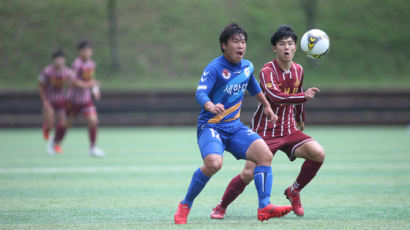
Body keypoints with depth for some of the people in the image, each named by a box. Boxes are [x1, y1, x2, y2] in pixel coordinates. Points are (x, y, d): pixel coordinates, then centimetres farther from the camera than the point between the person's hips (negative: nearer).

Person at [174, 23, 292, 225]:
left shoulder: (247, 67, 9)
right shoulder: (215, 68, -13)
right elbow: (200, 93, -28)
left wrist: (266, 106, 42)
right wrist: (211, 107, -49)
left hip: (234, 127, 6)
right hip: (210, 126, -6)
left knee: (265, 154, -15)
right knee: (214, 163, -32)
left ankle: (264, 208, -12)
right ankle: (185, 206, -11)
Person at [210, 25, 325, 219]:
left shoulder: (298, 70, 7)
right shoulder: (267, 71, -14)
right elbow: (275, 96, -32)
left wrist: (301, 121, 37)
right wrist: (304, 96, -34)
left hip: (289, 130, 5)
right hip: (265, 131, -5)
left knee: (318, 153, -17)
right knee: (249, 174, -14)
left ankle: (294, 191, 5)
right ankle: (221, 207, 9)